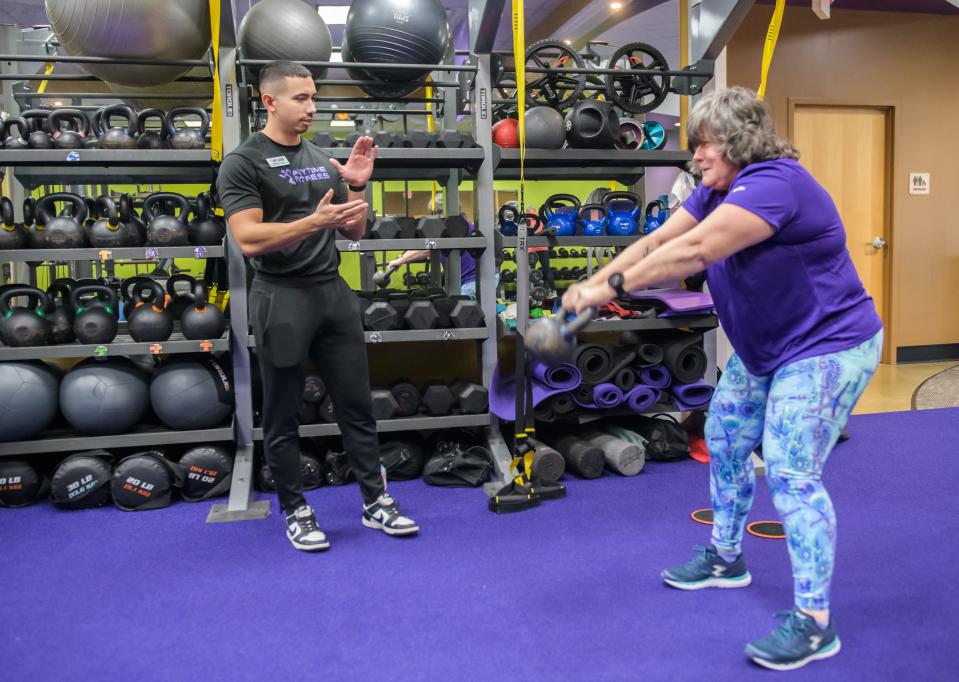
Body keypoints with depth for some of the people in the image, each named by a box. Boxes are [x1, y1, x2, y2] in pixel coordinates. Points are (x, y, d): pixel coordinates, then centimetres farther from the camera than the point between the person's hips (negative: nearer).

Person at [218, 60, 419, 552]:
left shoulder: (322, 160, 12)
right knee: (283, 418, 6)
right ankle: (295, 512, 21)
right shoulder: (244, 163, -8)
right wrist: (314, 221, -28)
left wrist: (357, 186, -3)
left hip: (334, 293, 6)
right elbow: (248, 239, -19)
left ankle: (375, 502, 22)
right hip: (282, 299, -6)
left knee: (357, 405, 10)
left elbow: (354, 231, 14)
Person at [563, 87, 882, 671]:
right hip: (764, 349, 10)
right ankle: (726, 558, 35)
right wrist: (595, 281, -15)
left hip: (826, 347, -10)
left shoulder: (773, 183, -26)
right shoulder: (718, 191, 5)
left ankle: (815, 623, 1)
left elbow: (693, 252, -36)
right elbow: (656, 242, -3)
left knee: (792, 473, -12)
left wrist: (610, 288, -31)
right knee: (724, 441, 16)